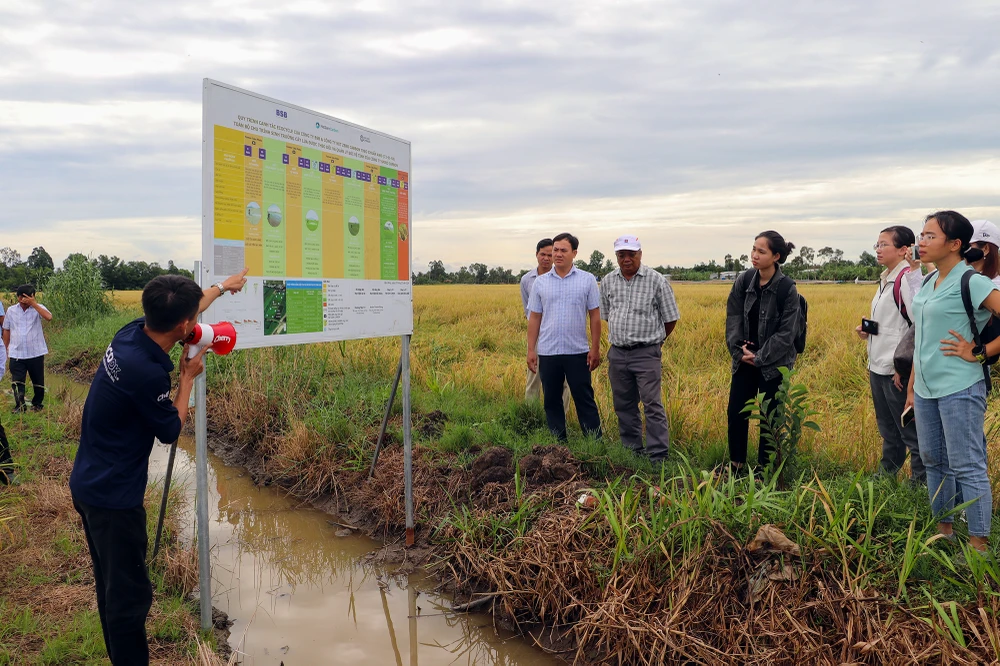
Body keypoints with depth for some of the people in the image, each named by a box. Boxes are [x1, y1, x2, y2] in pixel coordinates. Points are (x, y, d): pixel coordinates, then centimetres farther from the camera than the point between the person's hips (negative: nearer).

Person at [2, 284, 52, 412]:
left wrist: (34, 304, -26)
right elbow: (6, 330, 11)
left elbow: (49, 317, -28)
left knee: (38, 381, 12)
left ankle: (37, 404, 29)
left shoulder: (38, 308, -6)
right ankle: (20, 405, 10)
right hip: (16, 354, 1)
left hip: (36, 353, -1)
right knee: (17, 382, 1)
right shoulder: (11, 310, 2)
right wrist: (7, 348, 9)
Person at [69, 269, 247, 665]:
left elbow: (181, 312, 18)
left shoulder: (132, 332, -4)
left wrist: (222, 287, 32)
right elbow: (170, 431, -11)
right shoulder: (146, 371, -29)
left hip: (90, 484, 10)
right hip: (113, 494, -9)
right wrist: (188, 377, -1)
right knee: (129, 595, 0)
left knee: (112, 587, 20)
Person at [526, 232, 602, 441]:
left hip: (577, 352, -2)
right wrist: (531, 350, 2)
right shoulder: (540, 282, 6)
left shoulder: (587, 280, 0)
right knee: (551, 401, 9)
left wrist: (595, 348, -3)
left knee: (584, 399, 3)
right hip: (548, 352, 2)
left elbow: (595, 316, 1)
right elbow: (534, 318, 7)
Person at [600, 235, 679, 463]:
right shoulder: (608, 281, 8)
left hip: (647, 353, -4)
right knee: (624, 406, 11)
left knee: (652, 405, -7)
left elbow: (670, 318, 3)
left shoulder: (657, 281, -5)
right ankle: (631, 451, 24)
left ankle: (658, 457, -2)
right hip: (617, 353, 5)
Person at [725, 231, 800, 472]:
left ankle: (765, 467, 21)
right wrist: (739, 350, -10)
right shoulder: (744, 280, -4)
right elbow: (733, 317, 1)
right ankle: (736, 463, 24)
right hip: (744, 360, 4)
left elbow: (786, 333, -13)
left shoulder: (787, 289, -15)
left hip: (773, 364, -4)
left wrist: (760, 358, -14)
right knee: (736, 412, 8)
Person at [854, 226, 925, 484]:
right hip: (878, 368, 10)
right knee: (888, 431, 20)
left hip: (898, 371, -10)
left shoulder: (907, 277, -15)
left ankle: (920, 482, 12)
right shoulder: (886, 279, 14)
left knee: (910, 432, 1)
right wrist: (867, 332, 5)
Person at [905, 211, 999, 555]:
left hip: (959, 389, -8)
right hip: (926, 388, 8)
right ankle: (943, 530, 29)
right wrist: (912, 387, 16)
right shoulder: (928, 283, 11)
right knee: (933, 461, 15)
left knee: (967, 468, -1)